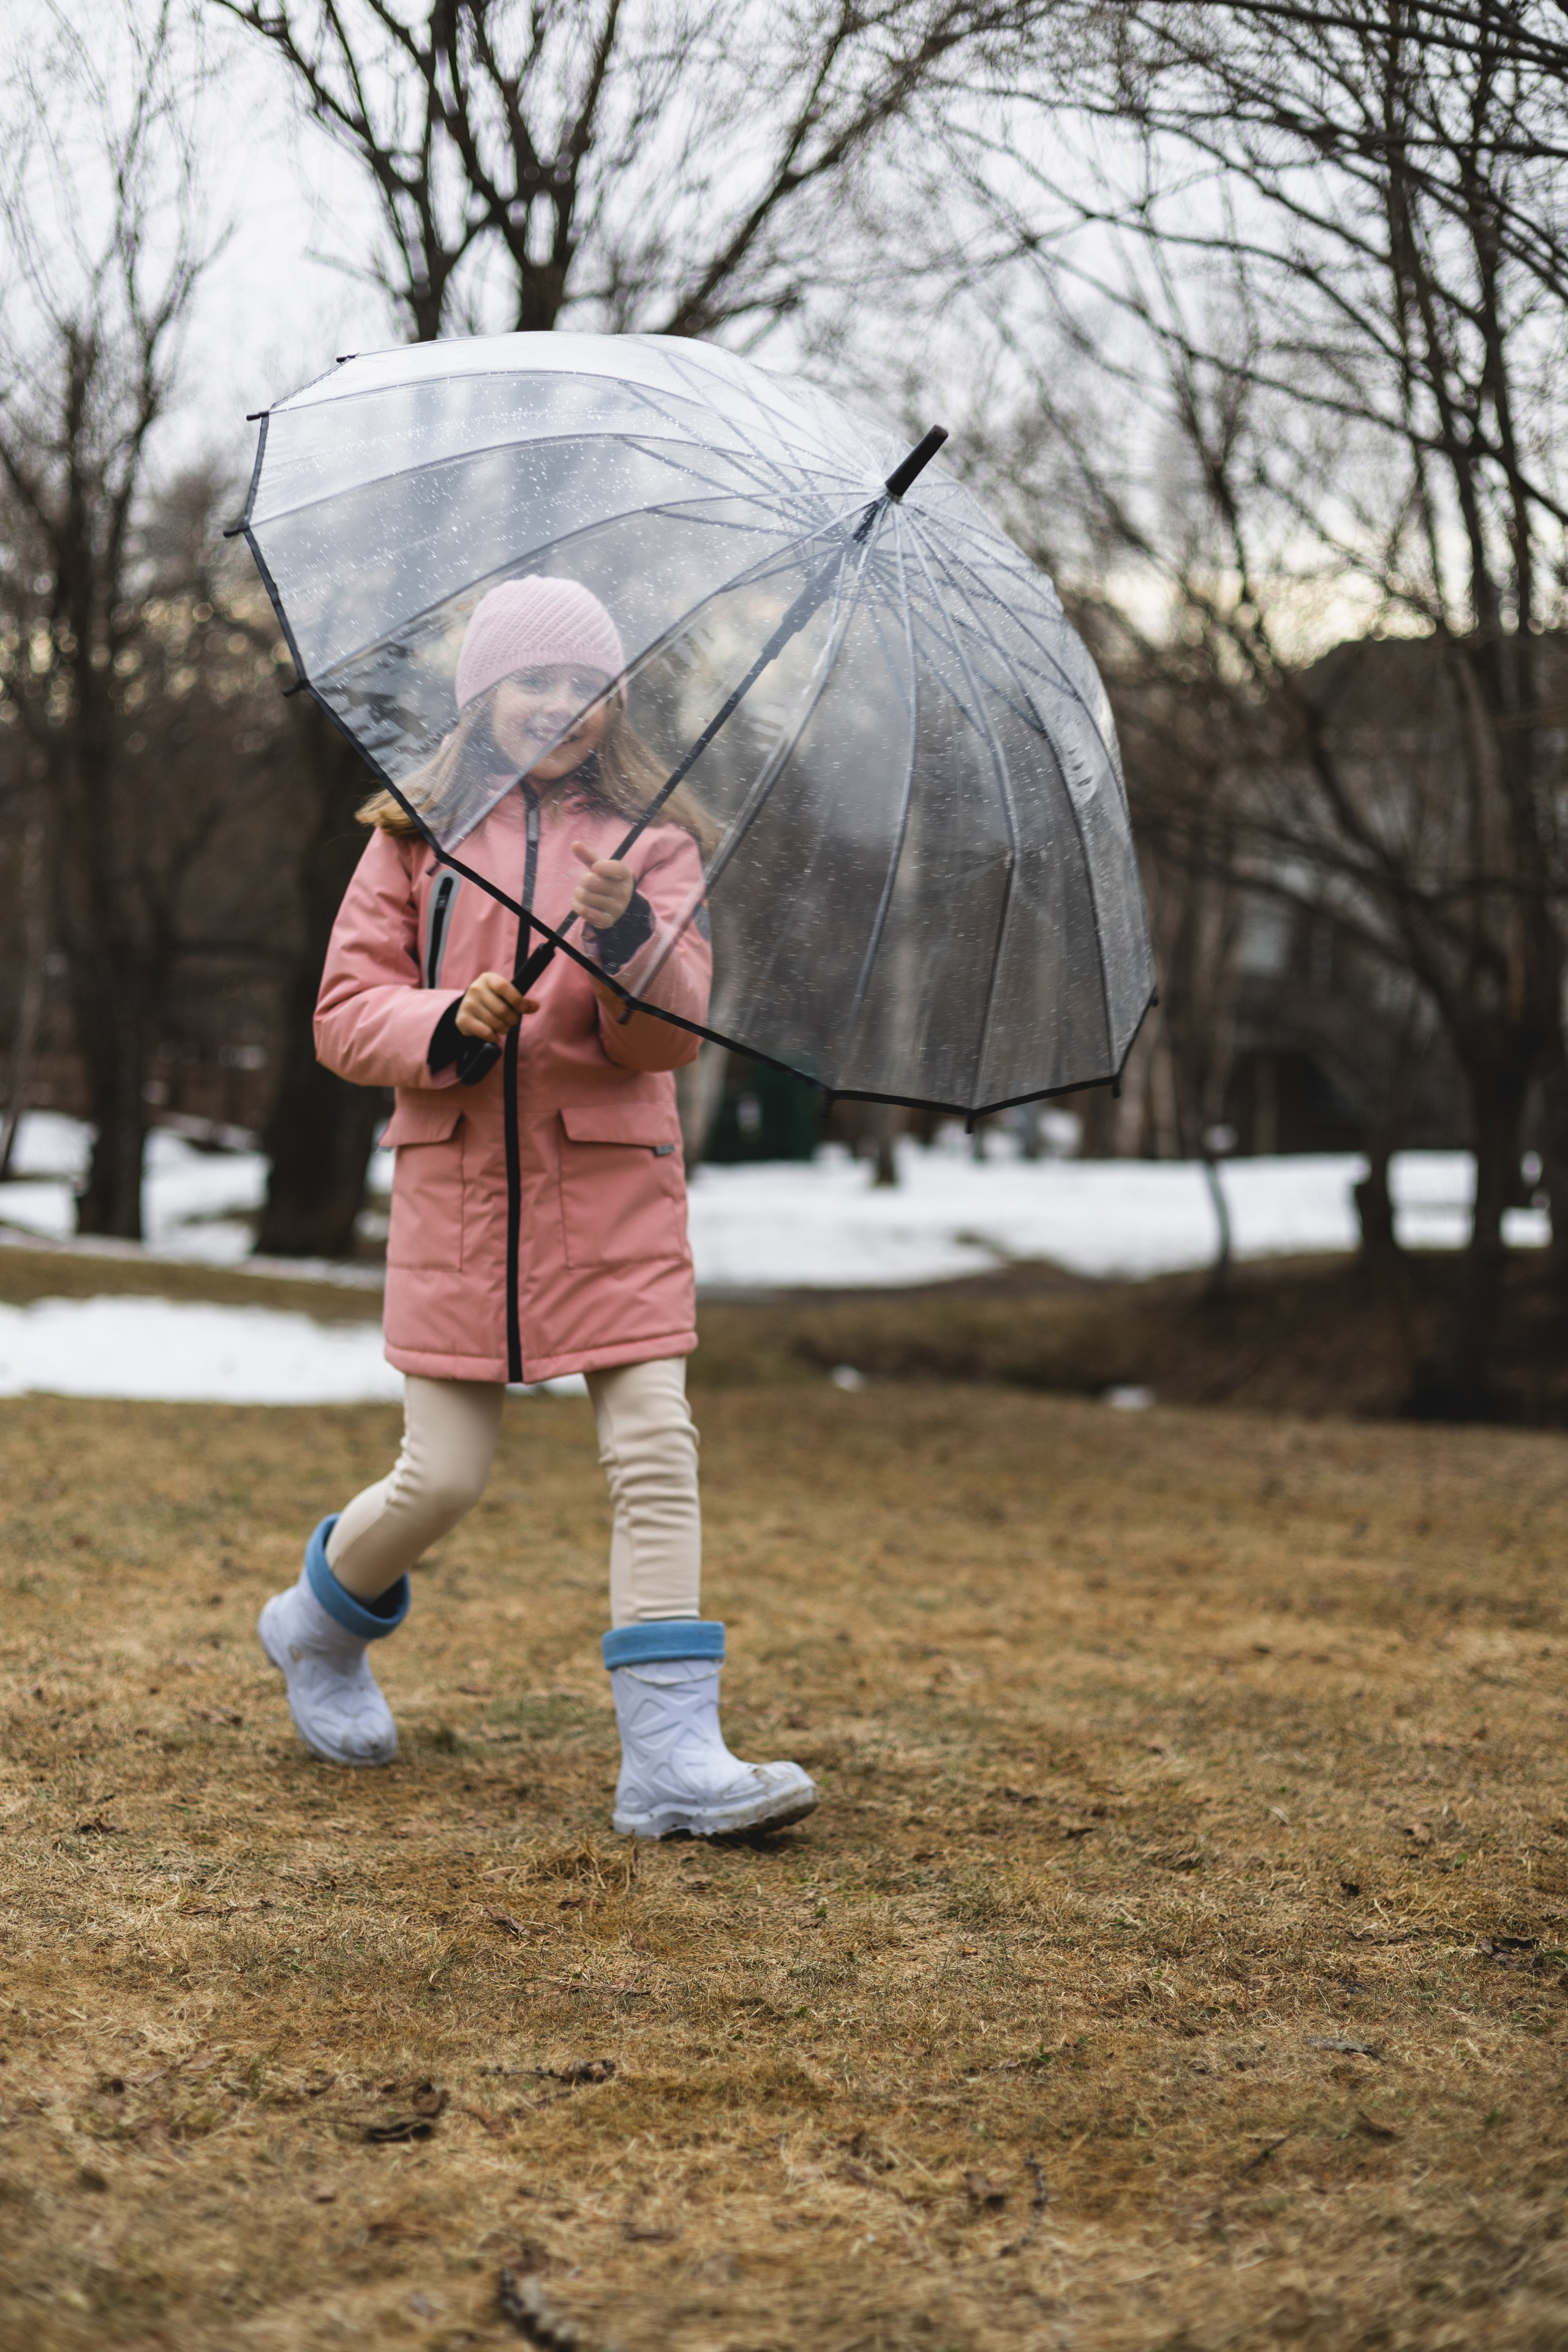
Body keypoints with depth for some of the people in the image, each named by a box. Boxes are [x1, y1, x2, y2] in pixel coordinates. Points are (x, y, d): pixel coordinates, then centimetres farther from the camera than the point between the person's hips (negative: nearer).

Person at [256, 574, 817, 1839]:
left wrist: (628, 943, -25)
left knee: (658, 1457, -9)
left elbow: (674, 1034, -5)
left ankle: (673, 1756, -9)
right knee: (446, 1475, 2)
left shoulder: (651, 840, 6)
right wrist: (446, 1027, -17)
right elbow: (345, 1011, 2)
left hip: (615, 1189, 1)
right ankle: (320, 1625, 33)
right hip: (459, 1186, -1)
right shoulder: (418, 834, 6)